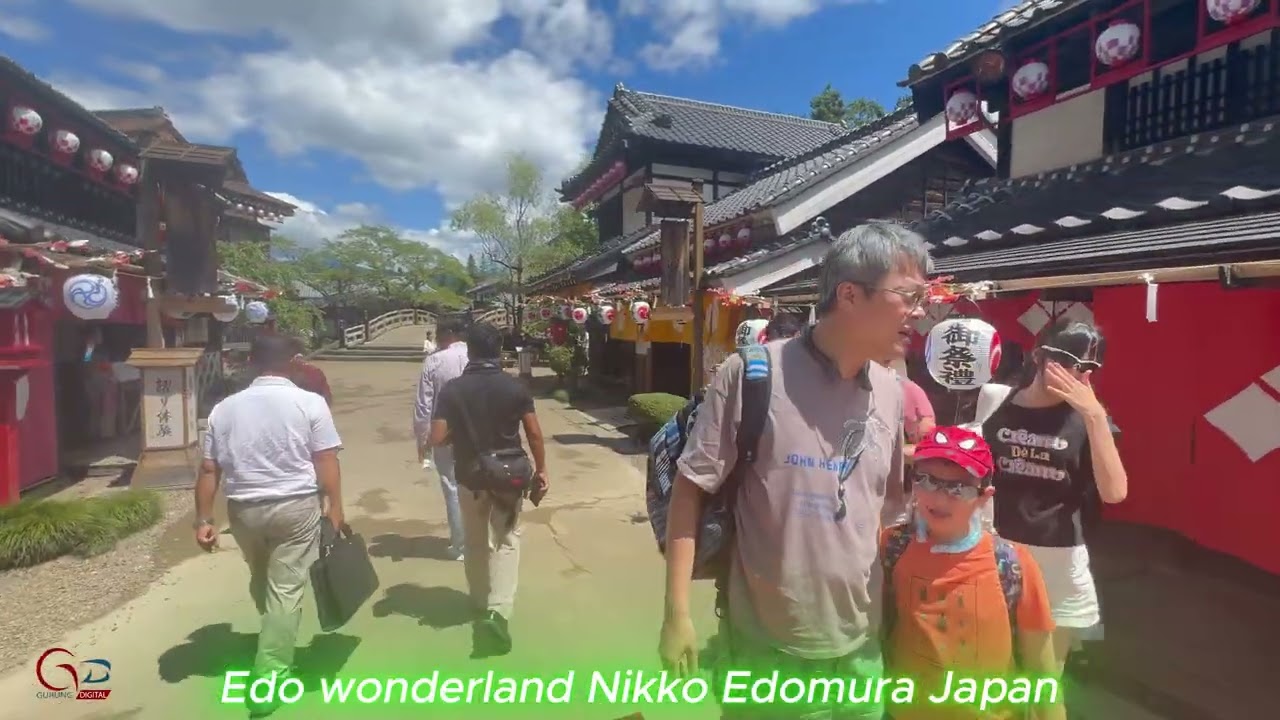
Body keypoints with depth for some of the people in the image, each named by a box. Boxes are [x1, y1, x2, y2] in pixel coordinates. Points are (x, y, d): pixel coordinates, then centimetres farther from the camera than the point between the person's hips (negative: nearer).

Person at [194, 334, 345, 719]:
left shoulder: (224, 408, 4)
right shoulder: (310, 403, -7)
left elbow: (209, 469, 4)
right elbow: (326, 463, -10)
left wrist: (204, 519, 8)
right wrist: (335, 509, -5)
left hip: (244, 509, 5)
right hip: (296, 506, -4)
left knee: (260, 581, 26)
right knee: (286, 589, 3)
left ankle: (275, 642, 48)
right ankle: (268, 679, 4)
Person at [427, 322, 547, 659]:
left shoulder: (452, 390, -8)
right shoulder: (515, 387, -9)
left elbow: (437, 439, -9)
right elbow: (534, 434, -8)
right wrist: (540, 470, 4)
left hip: (470, 478, 2)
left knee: (475, 544, 19)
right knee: (506, 542, 7)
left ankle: (481, 603, 37)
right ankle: (498, 612, -8)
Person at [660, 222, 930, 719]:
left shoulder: (891, 393, 0)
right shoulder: (752, 374, -17)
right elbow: (691, 487, -13)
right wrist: (677, 613, -13)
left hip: (861, 646, 5)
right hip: (767, 650, -5)